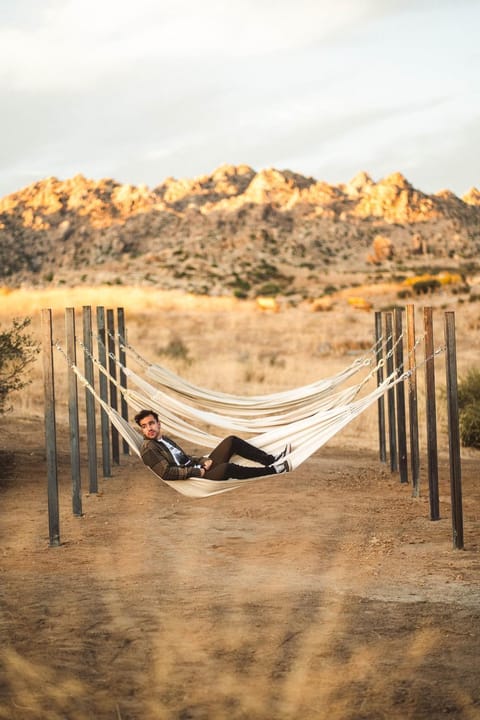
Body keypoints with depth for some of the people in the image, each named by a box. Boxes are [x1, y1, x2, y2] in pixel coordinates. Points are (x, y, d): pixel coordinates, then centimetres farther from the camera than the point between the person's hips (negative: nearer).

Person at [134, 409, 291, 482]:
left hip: (200, 469, 10)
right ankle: (273, 470, -24)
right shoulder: (149, 450, -10)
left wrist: (203, 461, 5)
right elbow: (166, 473, -21)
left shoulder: (165, 440, 19)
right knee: (227, 468, -34)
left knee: (231, 441, -1)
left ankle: (272, 460, -2)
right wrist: (197, 471, -17)